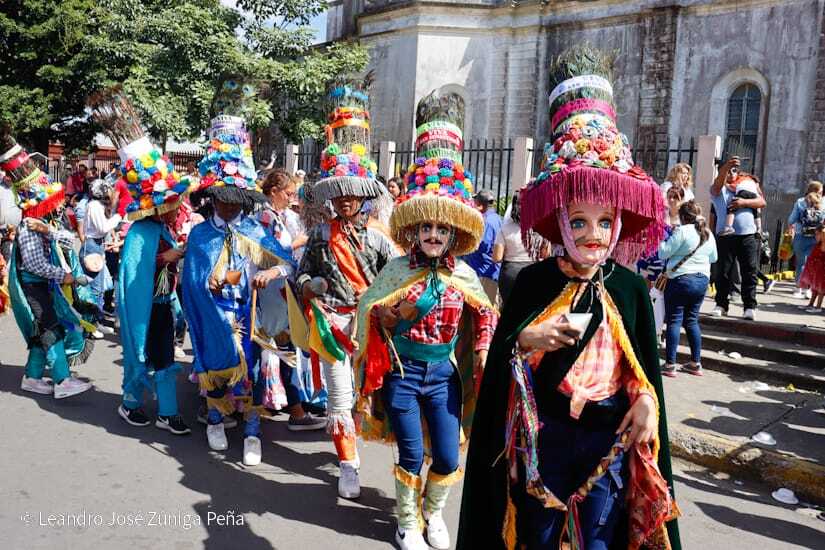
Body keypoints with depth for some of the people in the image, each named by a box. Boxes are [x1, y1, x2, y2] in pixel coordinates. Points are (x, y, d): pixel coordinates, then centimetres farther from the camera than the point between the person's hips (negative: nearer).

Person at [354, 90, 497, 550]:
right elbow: (369, 307, -1)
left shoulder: (464, 275, -3)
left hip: (444, 373, 2)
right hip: (402, 371, -2)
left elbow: (486, 314, 11)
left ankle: (435, 513, 36)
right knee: (411, 454, 4)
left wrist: (483, 350, 3)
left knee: (448, 456, 7)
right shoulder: (398, 270, -9)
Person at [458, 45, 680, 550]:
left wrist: (647, 402, -11)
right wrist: (527, 339, -26)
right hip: (542, 433, -1)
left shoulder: (630, 287, -3)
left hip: (609, 437, 1)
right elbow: (500, 352, -7)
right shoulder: (534, 280, -8)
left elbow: (646, 362, 6)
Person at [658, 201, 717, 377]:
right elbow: (713, 258, 22)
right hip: (702, 280, 7)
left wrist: (662, 240, 5)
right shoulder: (709, 234, 10)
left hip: (681, 280, -7)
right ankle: (696, 364, 16)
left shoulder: (682, 231, -13)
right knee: (692, 320, 14)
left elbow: (664, 253, -13)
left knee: (674, 321, -2)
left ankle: (670, 365, -3)